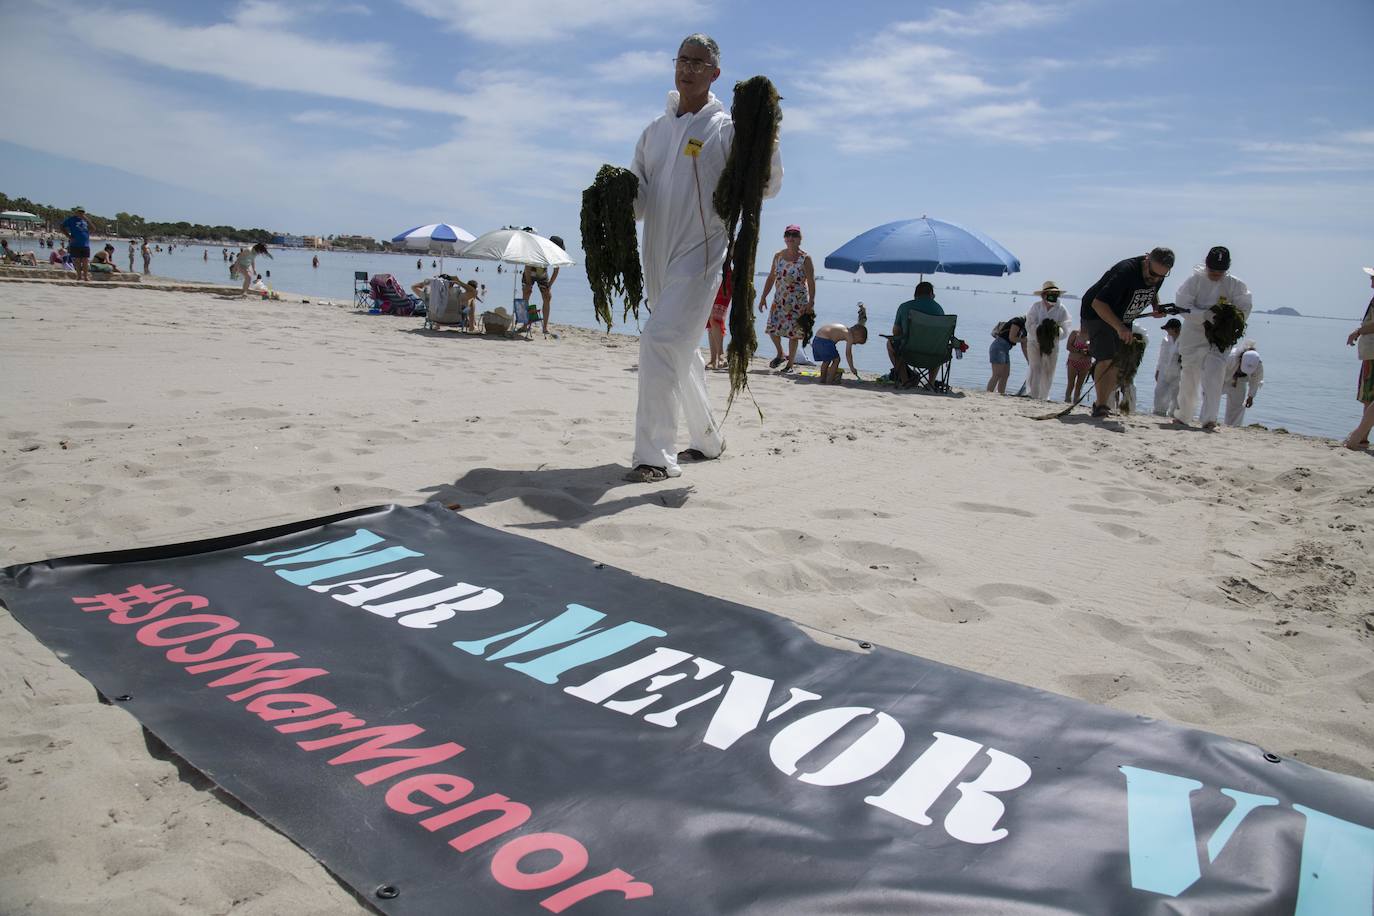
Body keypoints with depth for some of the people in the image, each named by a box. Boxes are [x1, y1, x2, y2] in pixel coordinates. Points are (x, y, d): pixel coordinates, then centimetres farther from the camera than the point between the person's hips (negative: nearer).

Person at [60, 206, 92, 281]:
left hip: (86, 244, 2)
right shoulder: (71, 219, 3)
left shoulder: (85, 220, 15)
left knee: (85, 261, -2)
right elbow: (63, 229, 2)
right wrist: (69, 236, -9)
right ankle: (79, 275, 8)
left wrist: (86, 219, -8)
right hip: (75, 245, -2)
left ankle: (86, 276, 5)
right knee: (77, 261, 1)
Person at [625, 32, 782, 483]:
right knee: (681, 351, 17)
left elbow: (766, 187, -7)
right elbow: (638, 198, 14)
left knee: (660, 339, -23)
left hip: (700, 257, -7)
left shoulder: (727, 128, -2)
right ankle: (708, 439, 35)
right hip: (658, 260, 7)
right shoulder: (654, 131, 14)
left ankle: (656, 455, -19)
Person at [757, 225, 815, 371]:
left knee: (793, 332, -3)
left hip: (798, 301, -4)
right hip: (779, 299, 4)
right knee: (772, 328, -2)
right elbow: (771, 278, 11)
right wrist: (763, 297, 6)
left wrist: (811, 303, -17)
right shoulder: (778, 256, 6)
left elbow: (811, 283, -10)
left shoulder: (805, 259, -7)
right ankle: (780, 354, 24)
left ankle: (790, 364, 9)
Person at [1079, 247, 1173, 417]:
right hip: (1097, 314, -8)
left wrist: (1157, 307, -4)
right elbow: (1098, 303, -37)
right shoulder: (1126, 271, -32)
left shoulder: (1158, 277, -7)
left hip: (1122, 320, 8)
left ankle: (1100, 403, 15)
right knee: (1106, 359, -21)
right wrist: (1119, 327, -46)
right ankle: (1100, 406, -17)